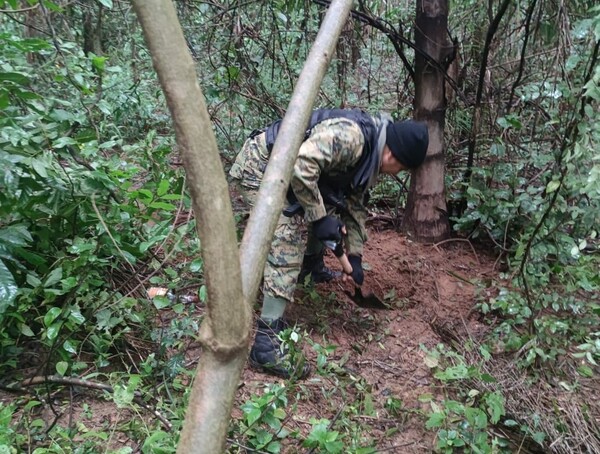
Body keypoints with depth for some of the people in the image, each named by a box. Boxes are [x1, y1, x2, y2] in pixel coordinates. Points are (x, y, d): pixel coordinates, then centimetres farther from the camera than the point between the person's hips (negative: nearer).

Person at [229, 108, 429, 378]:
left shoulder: (369, 157, 7)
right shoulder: (349, 135, -25)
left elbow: (355, 205, 16)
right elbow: (300, 165, -36)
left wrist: (355, 256, 13)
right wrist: (319, 217, -25)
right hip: (258, 166, -10)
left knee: (330, 206, 20)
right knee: (287, 240, -20)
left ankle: (313, 267, 42)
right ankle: (266, 341, -22)